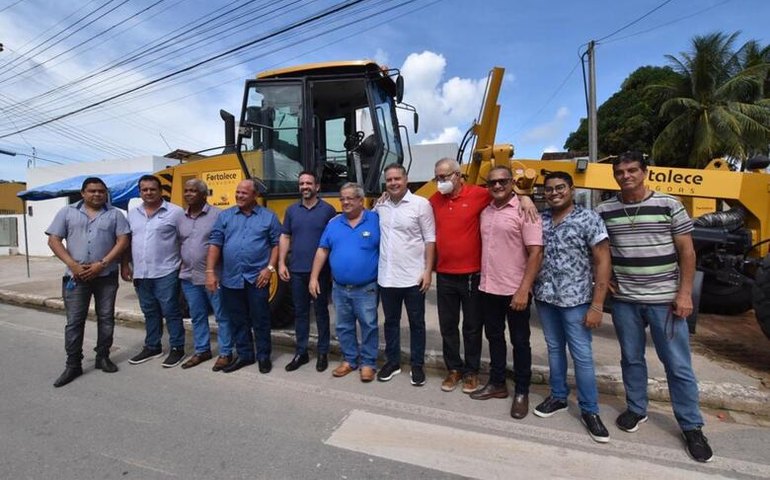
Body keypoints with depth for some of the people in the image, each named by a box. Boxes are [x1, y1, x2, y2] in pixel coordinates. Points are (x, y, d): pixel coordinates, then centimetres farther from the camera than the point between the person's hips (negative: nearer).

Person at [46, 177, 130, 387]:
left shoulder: (115, 214, 4)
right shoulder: (67, 212, 6)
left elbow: (123, 241, -4)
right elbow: (54, 240, 2)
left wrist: (102, 264, -13)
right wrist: (72, 264, -11)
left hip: (106, 275, 0)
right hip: (76, 276, 0)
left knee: (106, 318, 8)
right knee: (74, 321, 2)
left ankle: (103, 357, 22)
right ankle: (73, 365, 13)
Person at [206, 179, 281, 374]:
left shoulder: (269, 217, 3)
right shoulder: (225, 216, 8)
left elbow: (277, 244, 2)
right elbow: (214, 244, 4)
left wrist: (270, 268, -9)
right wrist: (210, 272, -2)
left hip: (257, 278, -3)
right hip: (231, 279, 3)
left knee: (260, 319, 6)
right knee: (237, 320, 13)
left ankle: (264, 356, 21)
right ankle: (244, 355, 28)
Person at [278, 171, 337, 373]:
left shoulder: (327, 209, -2)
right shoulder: (291, 210, 8)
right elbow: (285, 237, 10)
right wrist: (281, 263, 2)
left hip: (320, 271, -3)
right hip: (297, 271, 3)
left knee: (321, 311, 8)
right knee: (300, 312, 12)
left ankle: (323, 353, 21)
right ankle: (301, 352, 25)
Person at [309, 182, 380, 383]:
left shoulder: (375, 220, -6)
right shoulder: (334, 223, 5)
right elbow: (322, 251, 7)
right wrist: (314, 277, 4)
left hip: (366, 288, -4)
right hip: (339, 288, 4)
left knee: (368, 326, 5)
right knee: (344, 326, 15)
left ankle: (368, 363, 21)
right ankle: (349, 360, 32)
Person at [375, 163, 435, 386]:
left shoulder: (421, 204, -8)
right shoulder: (380, 205, 5)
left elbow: (430, 240, -7)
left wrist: (428, 270, -11)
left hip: (413, 277, -3)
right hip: (387, 276, 4)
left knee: (416, 323, 10)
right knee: (391, 322, 16)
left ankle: (417, 365, 26)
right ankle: (392, 362, 32)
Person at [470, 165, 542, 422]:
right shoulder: (485, 212, 10)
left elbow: (536, 253, -16)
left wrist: (524, 290, -20)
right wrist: (482, 279, 10)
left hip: (514, 291, -6)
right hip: (488, 288, 7)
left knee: (519, 342, 8)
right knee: (494, 337, 17)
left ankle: (521, 393, 23)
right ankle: (497, 383, 34)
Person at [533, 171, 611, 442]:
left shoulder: (589, 219, -7)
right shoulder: (540, 220, 5)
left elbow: (602, 262, -10)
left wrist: (597, 305, -13)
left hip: (575, 300, -4)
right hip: (544, 298, 4)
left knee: (582, 355, 3)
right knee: (554, 349, 16)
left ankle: (590, 411, 19)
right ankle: (558, 397, 32)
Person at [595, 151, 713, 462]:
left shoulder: (669, 205, -4)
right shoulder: (604, 211, 0)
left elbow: (687, 252, -2)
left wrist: (684, 294, -7)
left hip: (665, 299, -2)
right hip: (624, 300, 2)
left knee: (678, 364, 7)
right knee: (631, 358, 14)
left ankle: (691, 426, 23)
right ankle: (636, 409, 32)